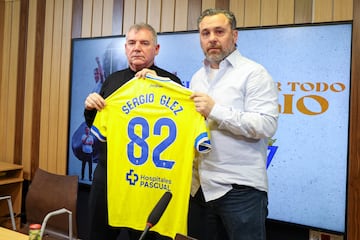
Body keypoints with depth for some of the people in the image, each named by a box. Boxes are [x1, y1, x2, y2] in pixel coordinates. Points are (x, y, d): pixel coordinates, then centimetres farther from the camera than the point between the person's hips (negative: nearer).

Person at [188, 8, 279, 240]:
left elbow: (266, 125, -18)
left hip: (240, 188, -6)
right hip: (200, 187, 7)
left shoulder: (254, 73, -6)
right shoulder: (198, 77, 15)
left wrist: (215, 110, -20)